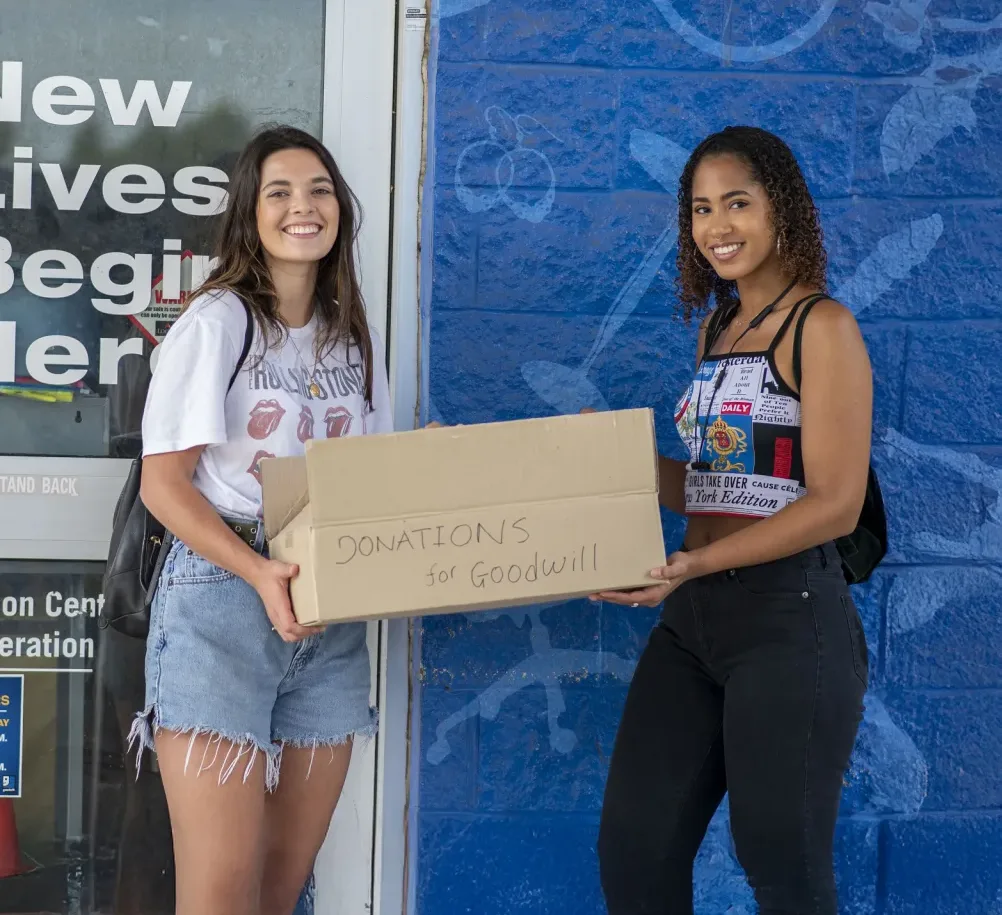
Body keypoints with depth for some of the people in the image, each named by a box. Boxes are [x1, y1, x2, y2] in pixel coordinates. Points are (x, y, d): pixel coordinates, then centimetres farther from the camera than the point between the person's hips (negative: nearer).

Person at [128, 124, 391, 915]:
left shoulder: (355, 335, 13)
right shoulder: (217, 321, -5)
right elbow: (163, 483, -10)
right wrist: (259, 572, -23)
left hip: (330, 618, 6)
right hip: (220, 600, -6)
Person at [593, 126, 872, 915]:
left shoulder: (822, 326, -8)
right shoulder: (717, 327, 14)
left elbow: (835, 503, -16)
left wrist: (694, 562, -24)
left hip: (789, 616, -7)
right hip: (693, 616, 7)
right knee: (633, 849, 10)